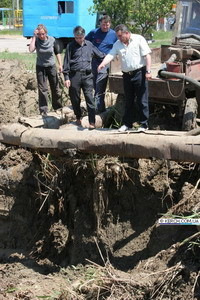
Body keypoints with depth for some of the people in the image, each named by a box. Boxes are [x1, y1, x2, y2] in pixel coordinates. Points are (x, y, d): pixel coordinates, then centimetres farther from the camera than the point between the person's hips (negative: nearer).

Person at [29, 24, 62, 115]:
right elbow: (31, 49, -32)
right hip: (40, 67, -1)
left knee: (55, 88, 10)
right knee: (42, 89, -2)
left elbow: (57, 53, 2)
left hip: (52, 66, 1)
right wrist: (34, 36, -29)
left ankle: (57, 107, 27)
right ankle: (43, 110, 5)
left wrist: (60, 64, -3)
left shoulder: (52, 40, -10)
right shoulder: (36, 40, -13)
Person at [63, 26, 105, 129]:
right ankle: (78, 118, 30)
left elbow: (100, 55, 25)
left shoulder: (89, 45, 9)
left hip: (87, 75, 1)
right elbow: (66, 62, 2)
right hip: (74, 75, 0)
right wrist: (66, 77, -3)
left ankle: (92, 122, -7)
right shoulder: (70, 46, 3)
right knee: (75, 99, 9)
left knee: (90, 98, -6)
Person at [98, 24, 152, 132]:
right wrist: (103, 64, -23)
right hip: (127, 75, 5)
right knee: (128, 101, 12)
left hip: (139, 73, -5)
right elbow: (110, 55, -3)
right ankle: (127, 123, 22)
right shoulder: (117, 44, 10)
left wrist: (148, 71, -15)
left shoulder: (139, 39, -3)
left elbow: (147, 55, -7)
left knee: (142, 100, -2)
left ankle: (143, 124, 5)